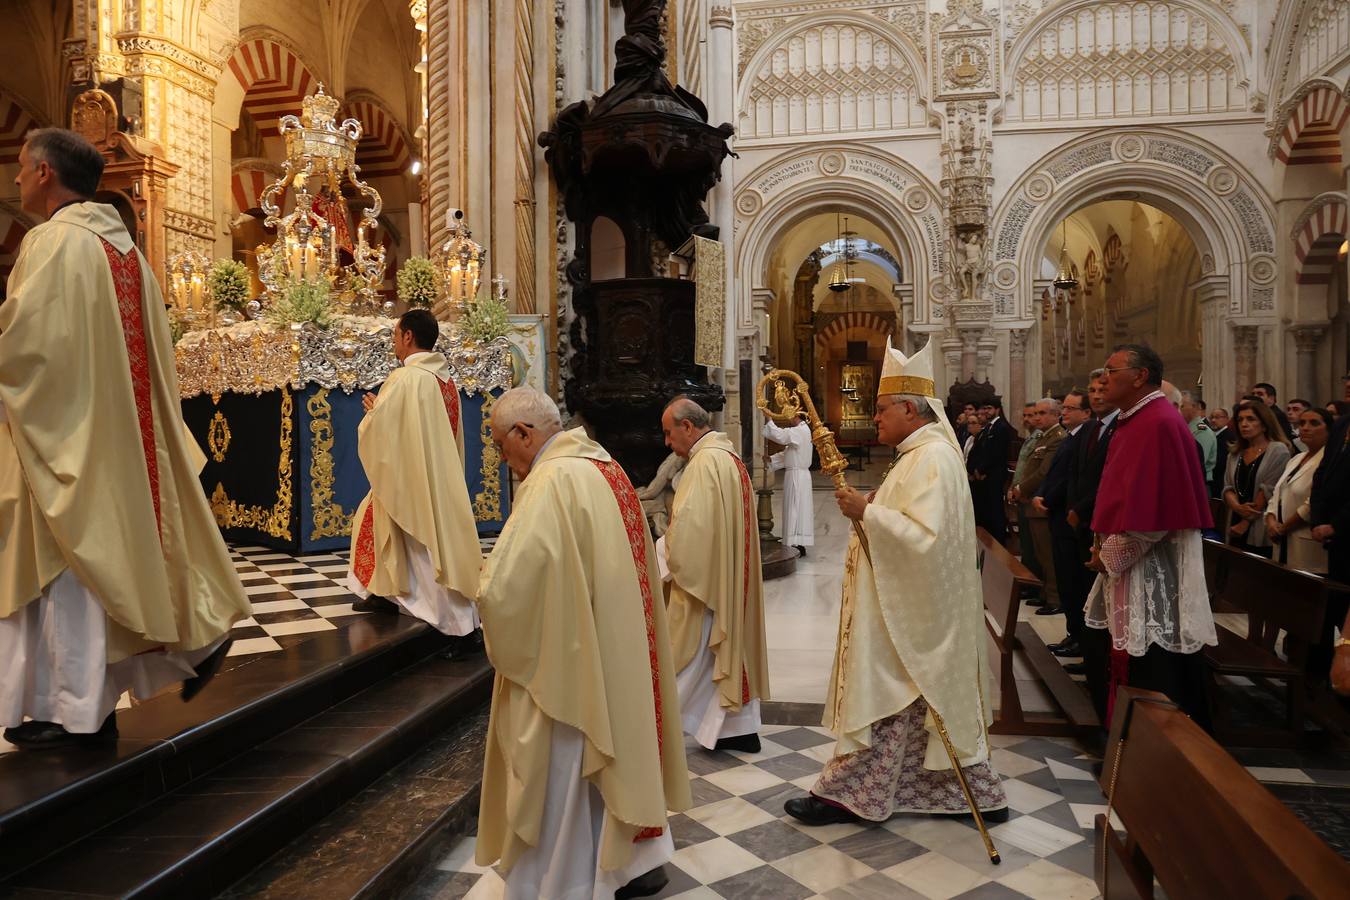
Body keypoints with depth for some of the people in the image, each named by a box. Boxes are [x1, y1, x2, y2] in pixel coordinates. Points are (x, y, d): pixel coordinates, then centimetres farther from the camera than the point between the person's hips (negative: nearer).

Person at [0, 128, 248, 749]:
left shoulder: (53, 242, -12)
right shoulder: (122, 246, 13)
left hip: (64, 426, -8)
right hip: (115, 424, 8)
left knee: (66, 558, 0)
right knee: (107, 553, 16)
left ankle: (73, 710, 9)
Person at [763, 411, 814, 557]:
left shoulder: (800, 431, -15)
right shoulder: (801, 431, 16)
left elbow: (779, 435, -24)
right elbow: (787, 452, 16)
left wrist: (768, 421, -12)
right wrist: (771, 459, 7)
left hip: (796, 475, -10)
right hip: (797, 475, 10)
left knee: (796, 508, -7)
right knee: (798, 508, 11)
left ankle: (797, 545, -5)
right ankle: (799, 544, 16)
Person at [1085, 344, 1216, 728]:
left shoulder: (1159, 423, -18)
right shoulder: (1135, 421, 13)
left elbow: (1151, 511, -23)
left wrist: (1110, 555, -14)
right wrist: (1105, 546, 9)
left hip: (1150, 574, -10)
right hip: (1128, 565, 10)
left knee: (1150, 673, 1)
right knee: (1131, 666, 17)